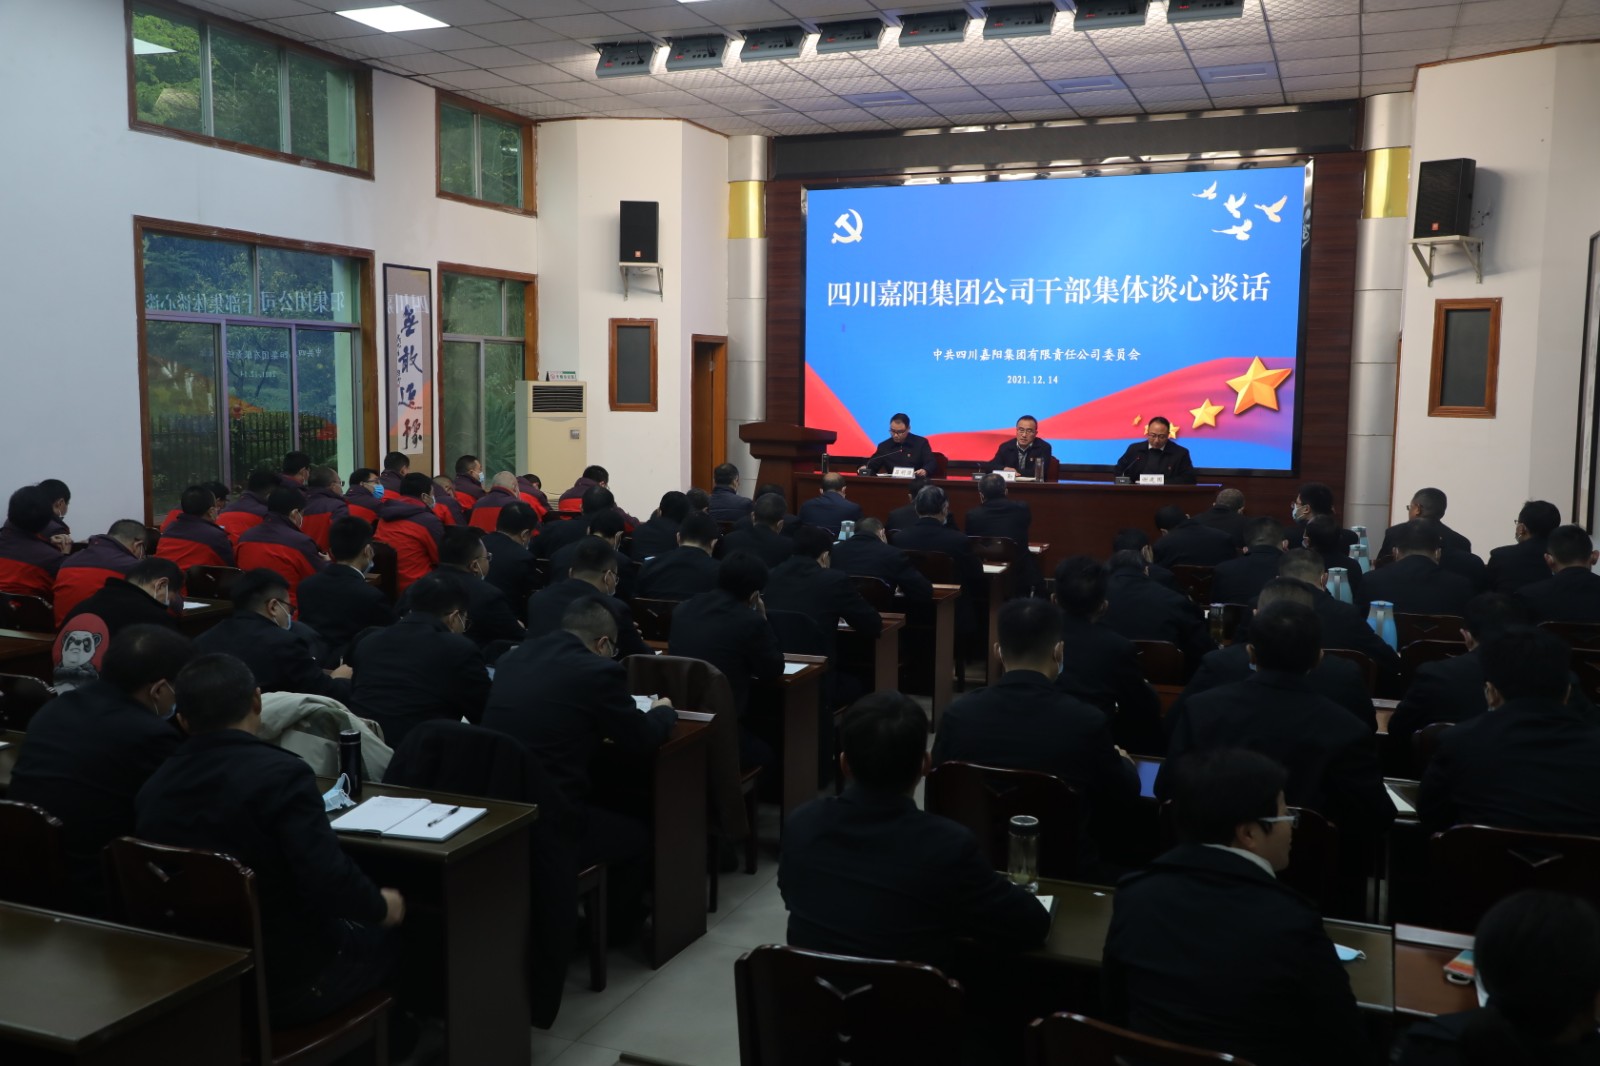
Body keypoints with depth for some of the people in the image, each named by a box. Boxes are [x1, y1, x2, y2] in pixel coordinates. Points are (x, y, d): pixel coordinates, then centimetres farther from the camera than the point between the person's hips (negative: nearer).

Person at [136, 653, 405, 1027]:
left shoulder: (152, 788, -3)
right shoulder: (281, 774, -23)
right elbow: (330, 880, -28)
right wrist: (381, 906, -8)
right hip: (286, 982, -6)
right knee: (383, 935, 20)